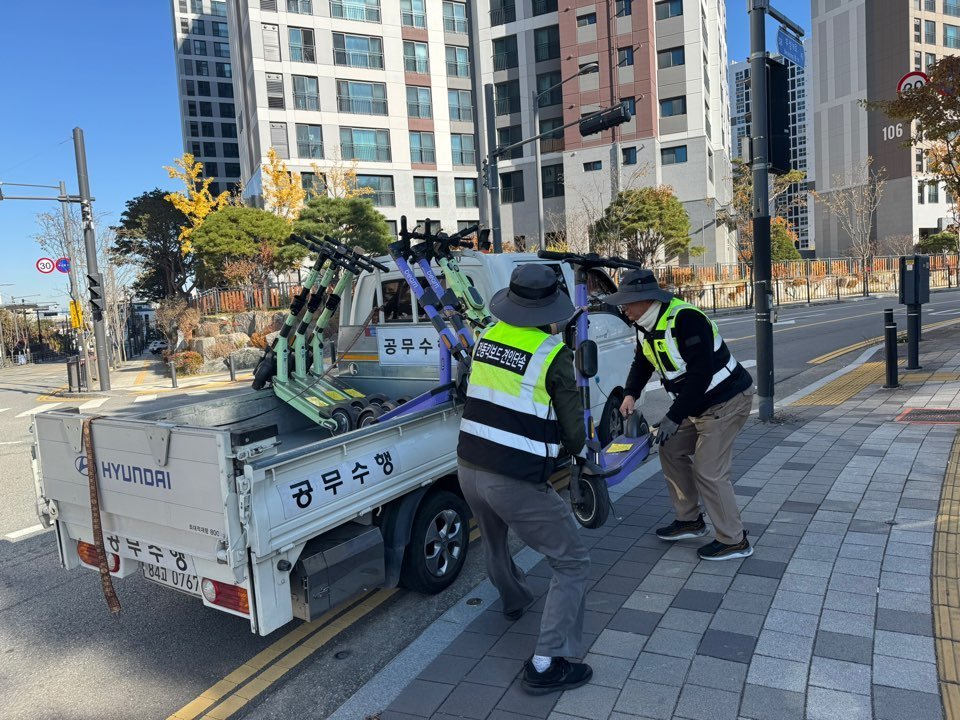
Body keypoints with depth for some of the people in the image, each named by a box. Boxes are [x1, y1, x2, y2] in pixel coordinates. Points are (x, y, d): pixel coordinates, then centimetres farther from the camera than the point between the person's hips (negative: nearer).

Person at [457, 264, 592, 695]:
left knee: (494, 540, 34)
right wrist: (573, 446, 18)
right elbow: (573, 432, -7)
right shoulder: (553, 355, -13)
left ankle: (514, 600, 59)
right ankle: (547, 664, 8)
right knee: (572, 564, 10)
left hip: (469, 468, 7)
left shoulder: (488, 336, 3)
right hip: (517, 481, -7)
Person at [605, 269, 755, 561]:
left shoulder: (686, 320, -29)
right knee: (671, 450, 14)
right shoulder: (646, 326, 1)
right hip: (697, 404, 10)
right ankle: (689, 520, 28)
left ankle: (734, 541, 8)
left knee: (708, 471, -8)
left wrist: (674, 417, -26)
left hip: (726, 402, -10)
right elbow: (642, 363, 13)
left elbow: (701, 375, -30)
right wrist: (630, 394, -5)